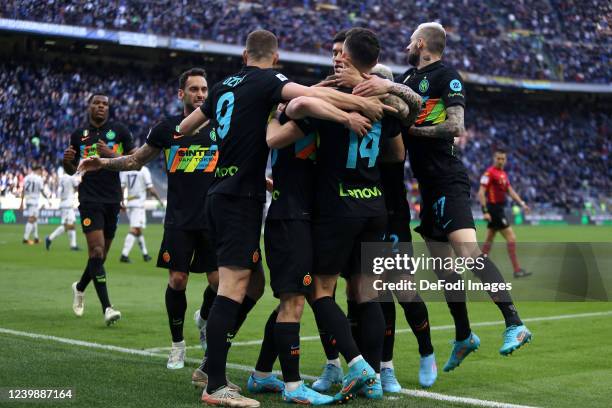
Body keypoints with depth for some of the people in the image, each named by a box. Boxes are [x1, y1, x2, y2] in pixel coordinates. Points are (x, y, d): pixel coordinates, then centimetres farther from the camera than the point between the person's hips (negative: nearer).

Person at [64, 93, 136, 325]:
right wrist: (67, 161, -3)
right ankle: (107, 307, -16)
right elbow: (72, 170, 20)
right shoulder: (79, 135, 10)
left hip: (112, 199, 1)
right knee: (97, 250, -15)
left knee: (101, 253, 9)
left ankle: (80, 287, 38)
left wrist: (112, 156, -14)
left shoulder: (119, 131, 4)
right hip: (89, 199, -1)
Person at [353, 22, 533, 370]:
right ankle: (464, 335, 21)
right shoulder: (410, 76, 20)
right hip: (428, 183, 9)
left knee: (468, 250, -22)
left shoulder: (447, 75, -5)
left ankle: (514, 324, -24)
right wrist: (390, 86, -11)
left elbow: (456, 126, -15)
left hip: (447, 178, -9)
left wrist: (411, 129, -11)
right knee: (442, 261, 11)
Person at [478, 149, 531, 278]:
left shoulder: (503, 174, 14)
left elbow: (510, 191, 17)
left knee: (489, 240, 13)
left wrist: (522, 204, 7)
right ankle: (517, 270, -6)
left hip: (498, 209, 9)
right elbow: (481, 193, -18)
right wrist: (485, 211, -24)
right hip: (493, 209, -9)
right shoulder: (490, 173, -13)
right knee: (511, 238, -9)